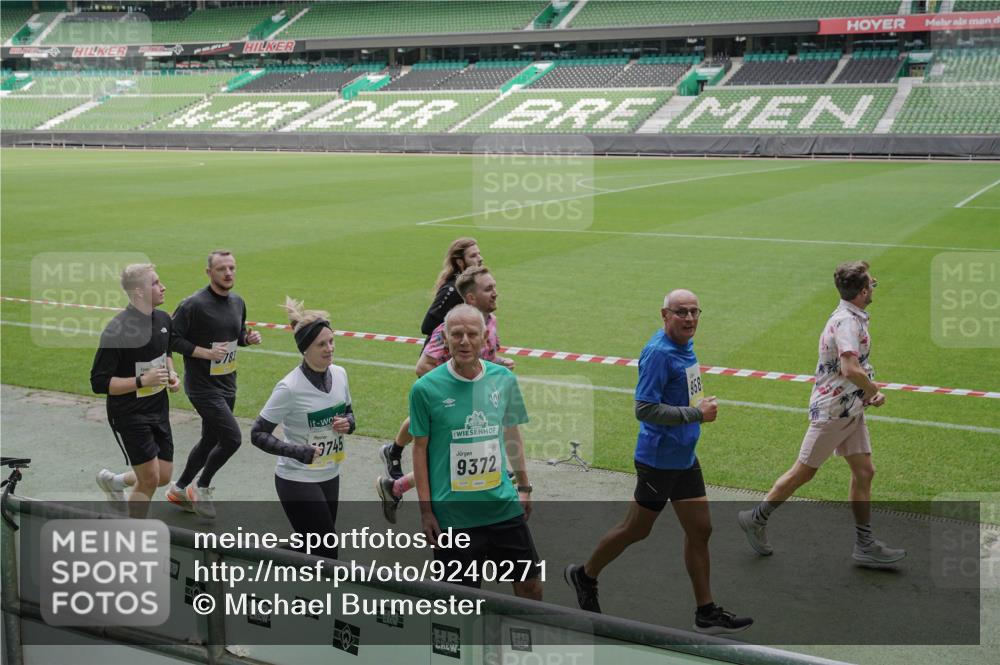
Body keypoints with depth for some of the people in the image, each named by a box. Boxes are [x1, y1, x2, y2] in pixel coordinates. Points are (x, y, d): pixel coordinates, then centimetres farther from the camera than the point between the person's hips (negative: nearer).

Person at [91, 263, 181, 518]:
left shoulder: (163, 319, 2)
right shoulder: (116, 332, -22)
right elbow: (99, 383, -20)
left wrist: (171, 375, 2)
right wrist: (143, 380, -26)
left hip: (159, 411, 7)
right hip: (129, 416, -7)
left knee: (164, 476, 10)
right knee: (150, 480, -5)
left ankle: (113, 481, 39)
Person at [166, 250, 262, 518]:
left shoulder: (237, 302, 7)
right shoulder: (193, 304, -17)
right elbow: (172, 338, -15)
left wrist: (248, 338, -2)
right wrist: (207, 353, -22)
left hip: (227, 385, 8)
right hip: (202, 385, -8)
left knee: (211, 440, 17)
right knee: (232, 438, -14)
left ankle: (179, 490, 36)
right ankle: (201, 487, 8)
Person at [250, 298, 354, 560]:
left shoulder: (339, 374, -1)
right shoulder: (290, 388, -19)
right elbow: (258, 434, -14)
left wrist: (348, 424, -8)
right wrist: (300, 452, -25)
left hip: (330, 477, 7)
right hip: (298, 481, -7)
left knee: (317, 550, 13)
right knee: (326, 555, -6)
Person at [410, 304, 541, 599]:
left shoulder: (504, 379, -1)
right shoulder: (425, 389, -10)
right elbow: (420, 448, -3)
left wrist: (524, 486, 16)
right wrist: (426, 510, -4)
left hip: (504, 507, 3)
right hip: (452, 515, -3)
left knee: (530, 584, 10)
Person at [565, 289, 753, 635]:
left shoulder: (685, 344, 8)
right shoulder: (658, 352, -21)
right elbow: (644, 409, -27)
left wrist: (699, 405, 12)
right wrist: (697, 414, -23)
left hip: (684, 455, 9)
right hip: (659, 459, -9)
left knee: (700, 530, 9)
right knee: (636, 529, 6)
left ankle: (706, 613, 18)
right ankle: (585, 575, 29)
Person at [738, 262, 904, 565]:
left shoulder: (853, 318, 11)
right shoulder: (847, 321, -22)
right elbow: (851, 370, -34)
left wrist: (869, 392, 6)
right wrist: (874, 390, -16)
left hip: (851, 411, 9)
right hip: (832, 411, -9)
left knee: (864, 472, 8)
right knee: (803, 472, 2)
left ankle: (865, 544, 15)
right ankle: (756, 518, 17)